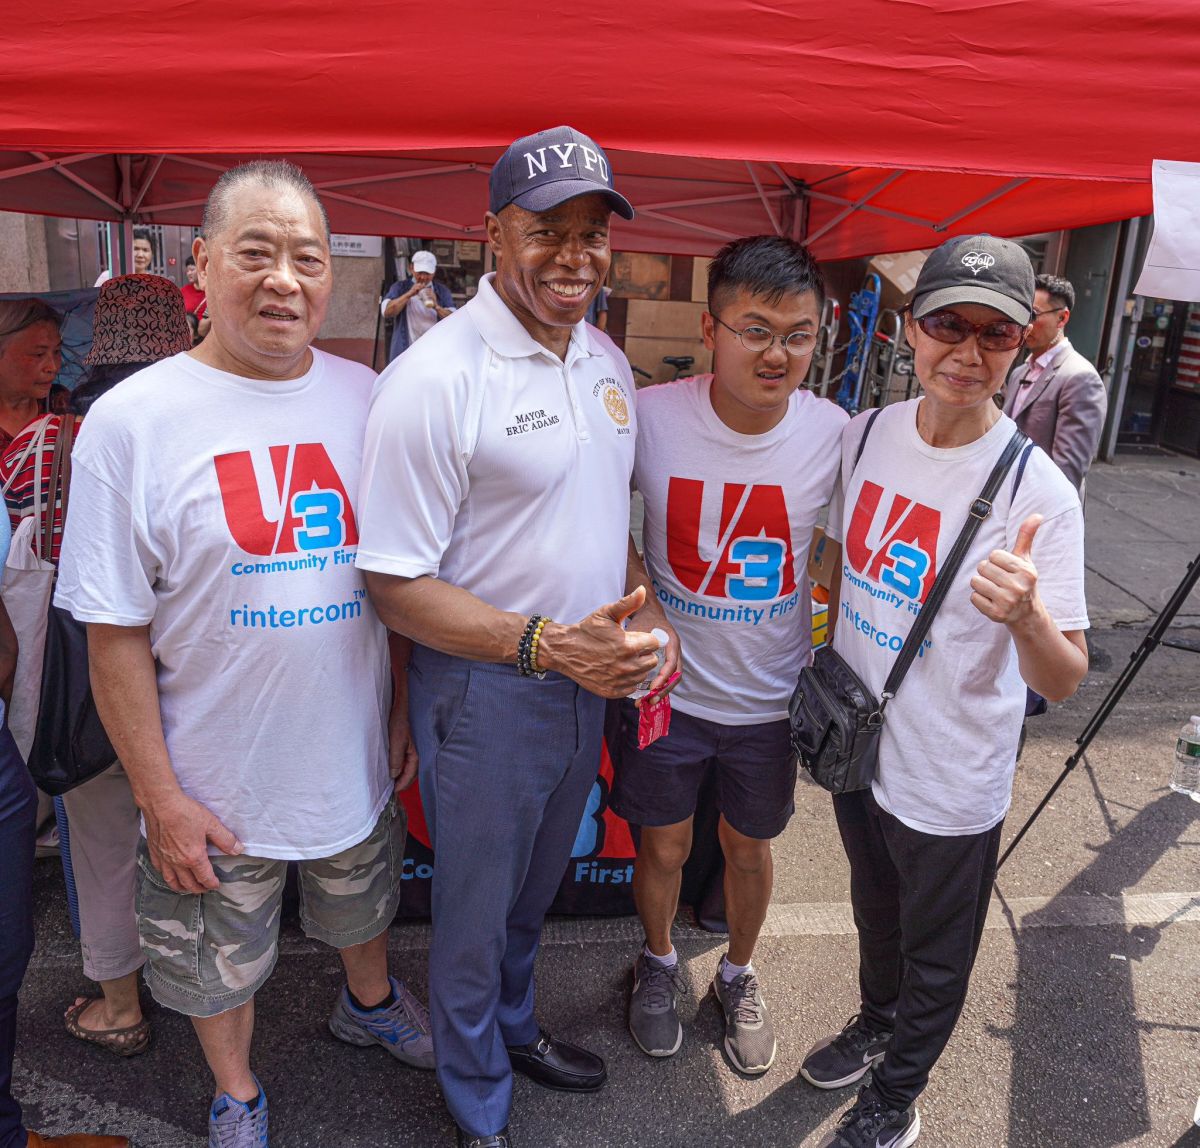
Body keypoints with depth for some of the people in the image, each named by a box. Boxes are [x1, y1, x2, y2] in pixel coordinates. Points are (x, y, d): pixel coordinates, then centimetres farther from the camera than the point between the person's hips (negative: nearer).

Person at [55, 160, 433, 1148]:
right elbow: (116, 633, -13)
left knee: (363, 908, 29)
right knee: (220, 961, 20)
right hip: (216, 782, -3)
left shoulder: (366, 399, -4)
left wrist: (404, 709, 7)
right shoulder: (132, 421, -16)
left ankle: (370, 1003, 60)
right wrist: (161, 796, -12)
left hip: (354, 759, 4)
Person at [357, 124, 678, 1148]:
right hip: (484, 692, -7)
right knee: (476, 912, 15)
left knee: (535, 894, 27)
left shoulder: (607, 361, 4)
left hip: (588, 679, 7)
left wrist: (644, 612, -3)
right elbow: (398, 589, -20)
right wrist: (546, 643, -28)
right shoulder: (435, 380, -22)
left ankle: (514, 1028, 55)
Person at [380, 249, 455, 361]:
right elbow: (387, 312, -6)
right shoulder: (400, 287, 9)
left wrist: (436, 307, -16)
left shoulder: (442, 291, 12)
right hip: (405, 354, -1)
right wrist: (409, 294, -13)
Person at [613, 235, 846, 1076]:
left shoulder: (836, 433, -14)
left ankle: (739, 976, 50)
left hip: (772, 698, 1)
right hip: (666, 689, -1)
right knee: (663, 848, 18)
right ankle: (659, 960, 49)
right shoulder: (649, 417, -19)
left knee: (750, 849, 21)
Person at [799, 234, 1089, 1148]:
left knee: (935, 960, 19)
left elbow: (1064, 682, -23)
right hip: (854, 739, 5)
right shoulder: (865, 435, -8)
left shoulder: (1037, 490, -23)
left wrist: (1027, 617, -44)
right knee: (875, 913, 30)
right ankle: (875, 1024, 59)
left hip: (951, 778, -4)